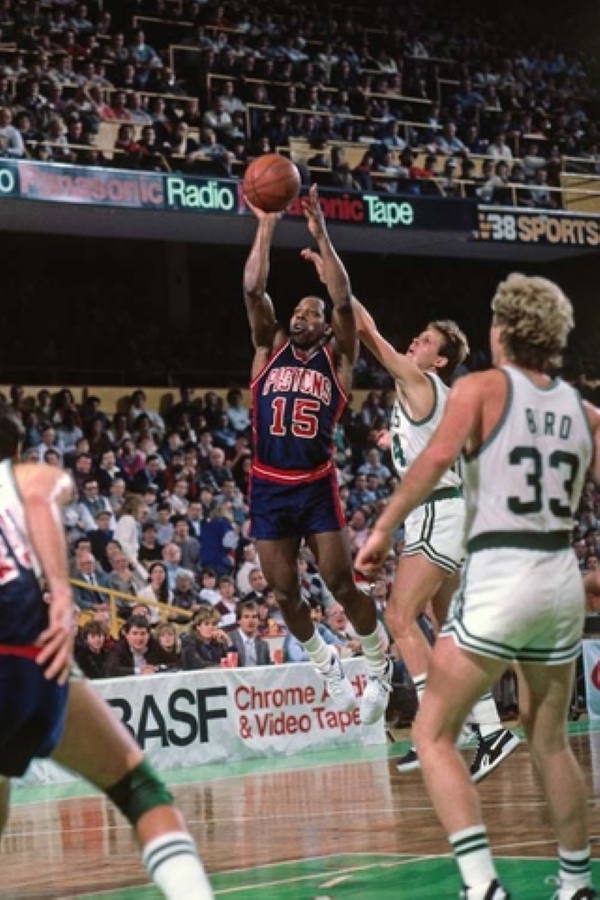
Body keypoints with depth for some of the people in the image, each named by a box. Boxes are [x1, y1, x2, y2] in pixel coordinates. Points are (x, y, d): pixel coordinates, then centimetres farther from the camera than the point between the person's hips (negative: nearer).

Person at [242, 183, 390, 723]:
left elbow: (344, 300, -12)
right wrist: (266, 227, -10)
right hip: (269, 488, 3)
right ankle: (327, 666, 30)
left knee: (341, 583, -6)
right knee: (285, 592, 6)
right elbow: (253, 290, -3)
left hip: (317, 486, -3)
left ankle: (379, 667, 14)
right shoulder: (270, 349, 9)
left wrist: (320, 234, -17)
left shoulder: (337, 357, 3)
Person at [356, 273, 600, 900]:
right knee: (549, 738, 21)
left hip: (498, 576, -5)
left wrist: (383, 528, -15)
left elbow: (438, 455, -19)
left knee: (432, 735, 1)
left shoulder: (481, 388, -2)